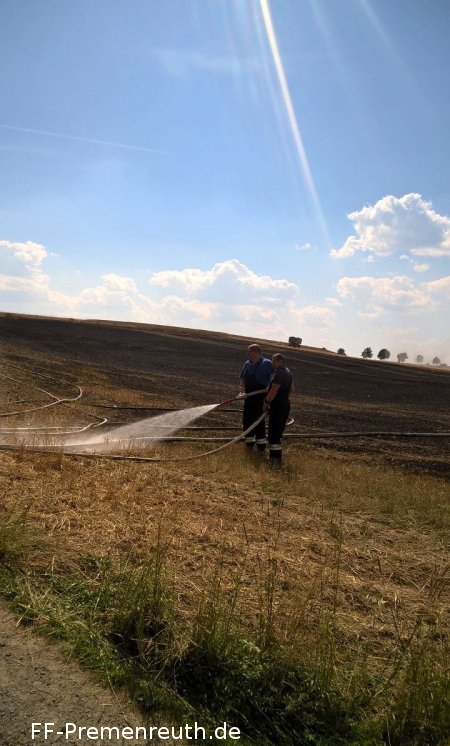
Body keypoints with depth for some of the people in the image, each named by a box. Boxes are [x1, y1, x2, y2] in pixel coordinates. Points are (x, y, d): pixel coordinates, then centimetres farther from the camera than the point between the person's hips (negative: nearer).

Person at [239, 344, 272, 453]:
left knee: (259, 419, -5)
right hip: (249, 396, 7)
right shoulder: (247, 364, 12)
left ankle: (261, 446, 6)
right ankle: (249, 444, 24)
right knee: (247, 419, 10)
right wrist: (242, 385, 0)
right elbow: (242, 377, 19)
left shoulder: (267, 364, -9)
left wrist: (268, 388, -24)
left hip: (261, 396, -7)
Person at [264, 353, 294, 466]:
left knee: (274, 432, -7)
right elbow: (292, 388, 25)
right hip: (285, 404, 10)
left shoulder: (279, 373, -19)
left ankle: (275, 460, -7)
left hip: (278, 406, -10)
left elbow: (273, 391, -24)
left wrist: (267, 401, -10)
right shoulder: (287, 371, 14)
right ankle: (275, 456, 27)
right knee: (277, 432, 18)